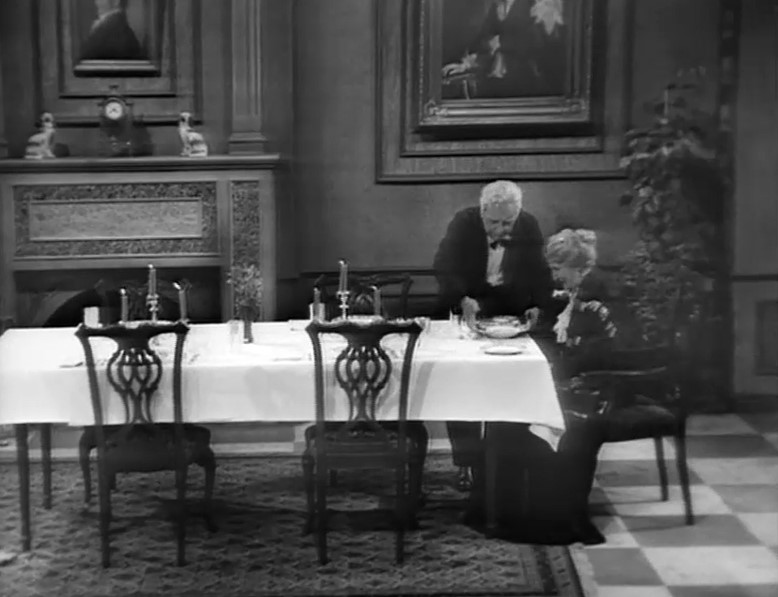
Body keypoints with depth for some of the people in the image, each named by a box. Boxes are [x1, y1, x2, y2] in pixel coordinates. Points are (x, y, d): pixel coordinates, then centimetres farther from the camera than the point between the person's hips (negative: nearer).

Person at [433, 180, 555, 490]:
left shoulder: (529, 227, -9)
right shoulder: (463, 223, -15)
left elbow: (539, 274, -7)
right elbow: (444, 267, -22)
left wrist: (537, 306, -26)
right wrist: (463, 300, -39)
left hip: (513, 313, 2)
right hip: (465, 309, -1)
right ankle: (466, 462, 5)